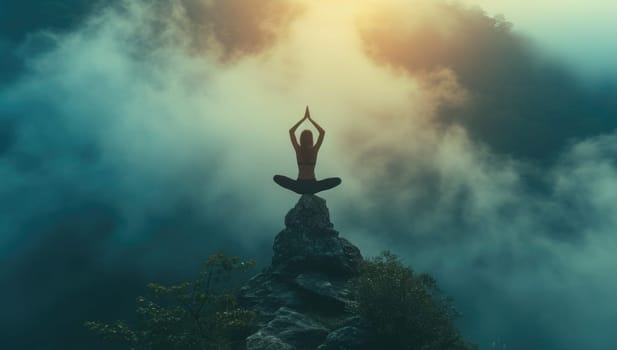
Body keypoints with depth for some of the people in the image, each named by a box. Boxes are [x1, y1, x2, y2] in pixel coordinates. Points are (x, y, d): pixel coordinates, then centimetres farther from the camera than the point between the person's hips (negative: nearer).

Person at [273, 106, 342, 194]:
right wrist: (310, 119, 2)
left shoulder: (298, 149, -5)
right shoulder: (314, 150, -7)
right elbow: (322, 132, 1)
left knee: (276, 177, 20)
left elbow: (291, 131, 5)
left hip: (299, 186, 1)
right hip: (312, 187, -1)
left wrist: (304, 118, 5)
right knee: (338, 180, 9)